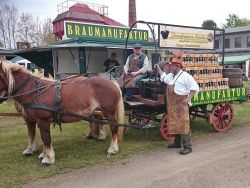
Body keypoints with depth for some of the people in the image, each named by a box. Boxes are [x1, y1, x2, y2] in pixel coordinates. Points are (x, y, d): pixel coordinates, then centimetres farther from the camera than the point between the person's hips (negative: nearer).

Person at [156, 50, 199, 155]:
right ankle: (177, 143, 30)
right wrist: (158, 68, 25)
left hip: (181, 104, -9)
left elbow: (195, 87, -13)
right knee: (175, 124, 17)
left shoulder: (185, 76, -11)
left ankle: (187, 147, -4)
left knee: (183, 124, -9)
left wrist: (188, 99, -18)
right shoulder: (171, 75, 15)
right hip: (172, 105, 9)